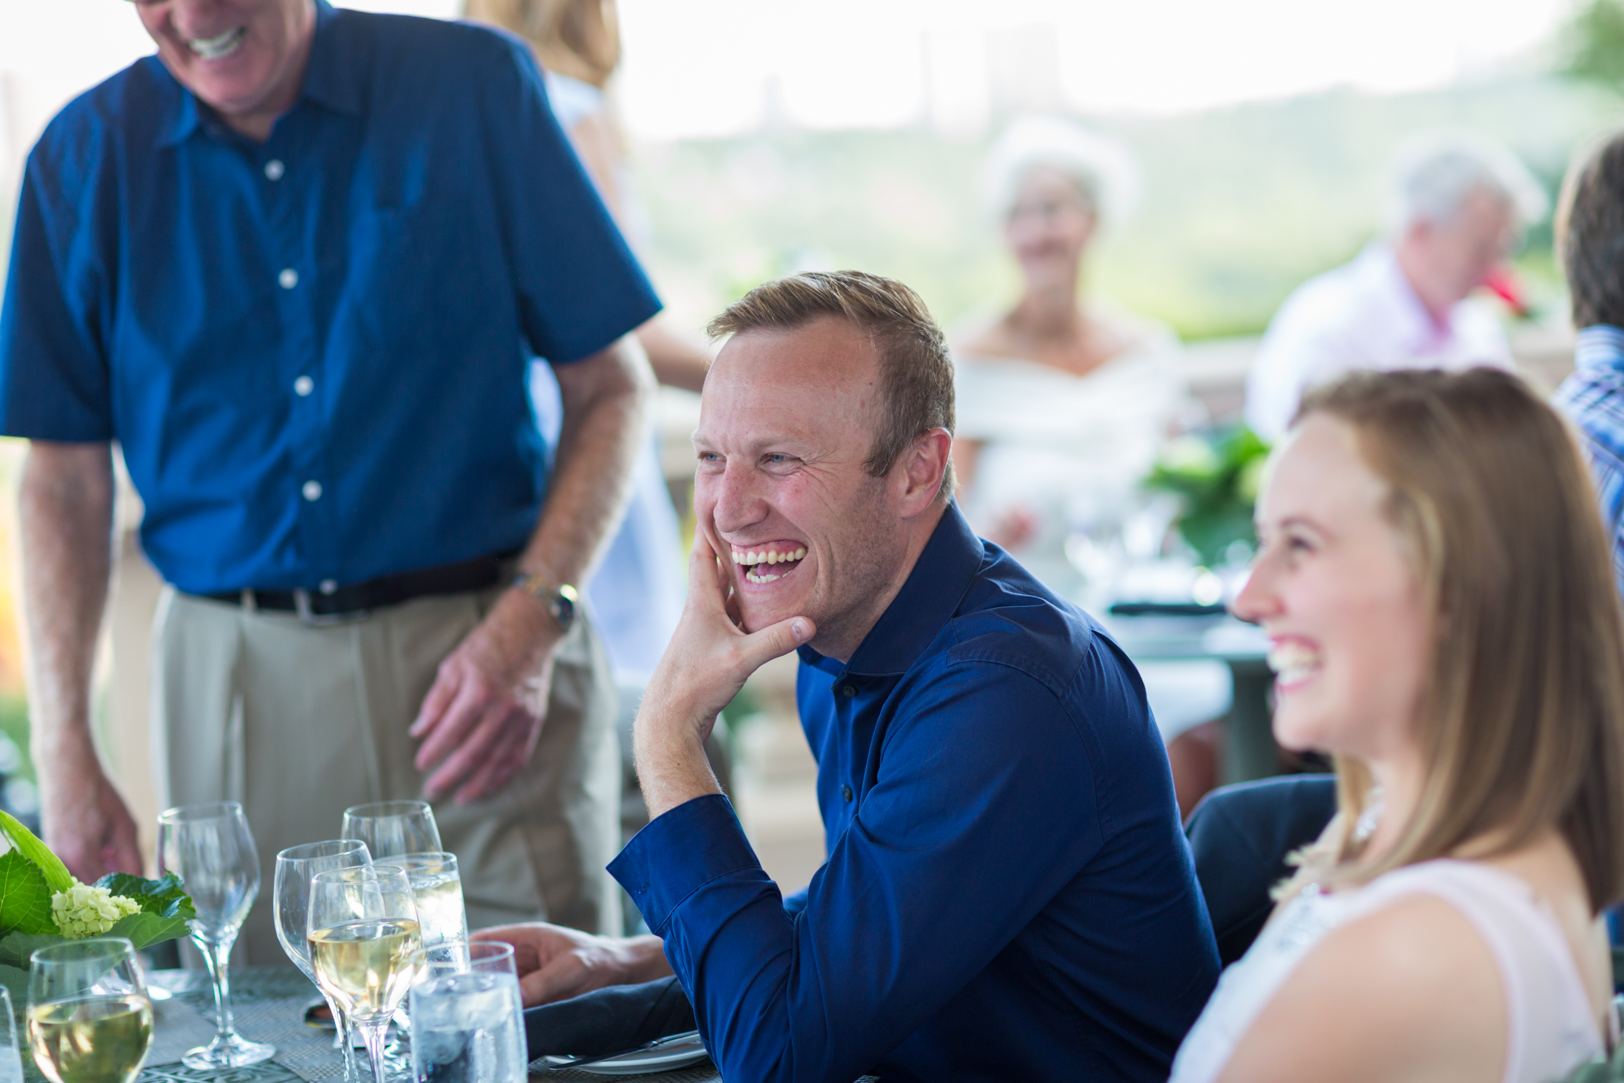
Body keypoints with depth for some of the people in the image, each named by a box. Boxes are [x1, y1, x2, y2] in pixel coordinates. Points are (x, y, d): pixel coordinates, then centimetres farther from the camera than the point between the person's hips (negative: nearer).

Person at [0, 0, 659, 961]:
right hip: (234, 682, 2)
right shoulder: (88, 157, 5)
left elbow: (612, 387, 1)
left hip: (477, 652, -1)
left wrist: (532, 617, -12)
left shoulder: (474, 87, -1)